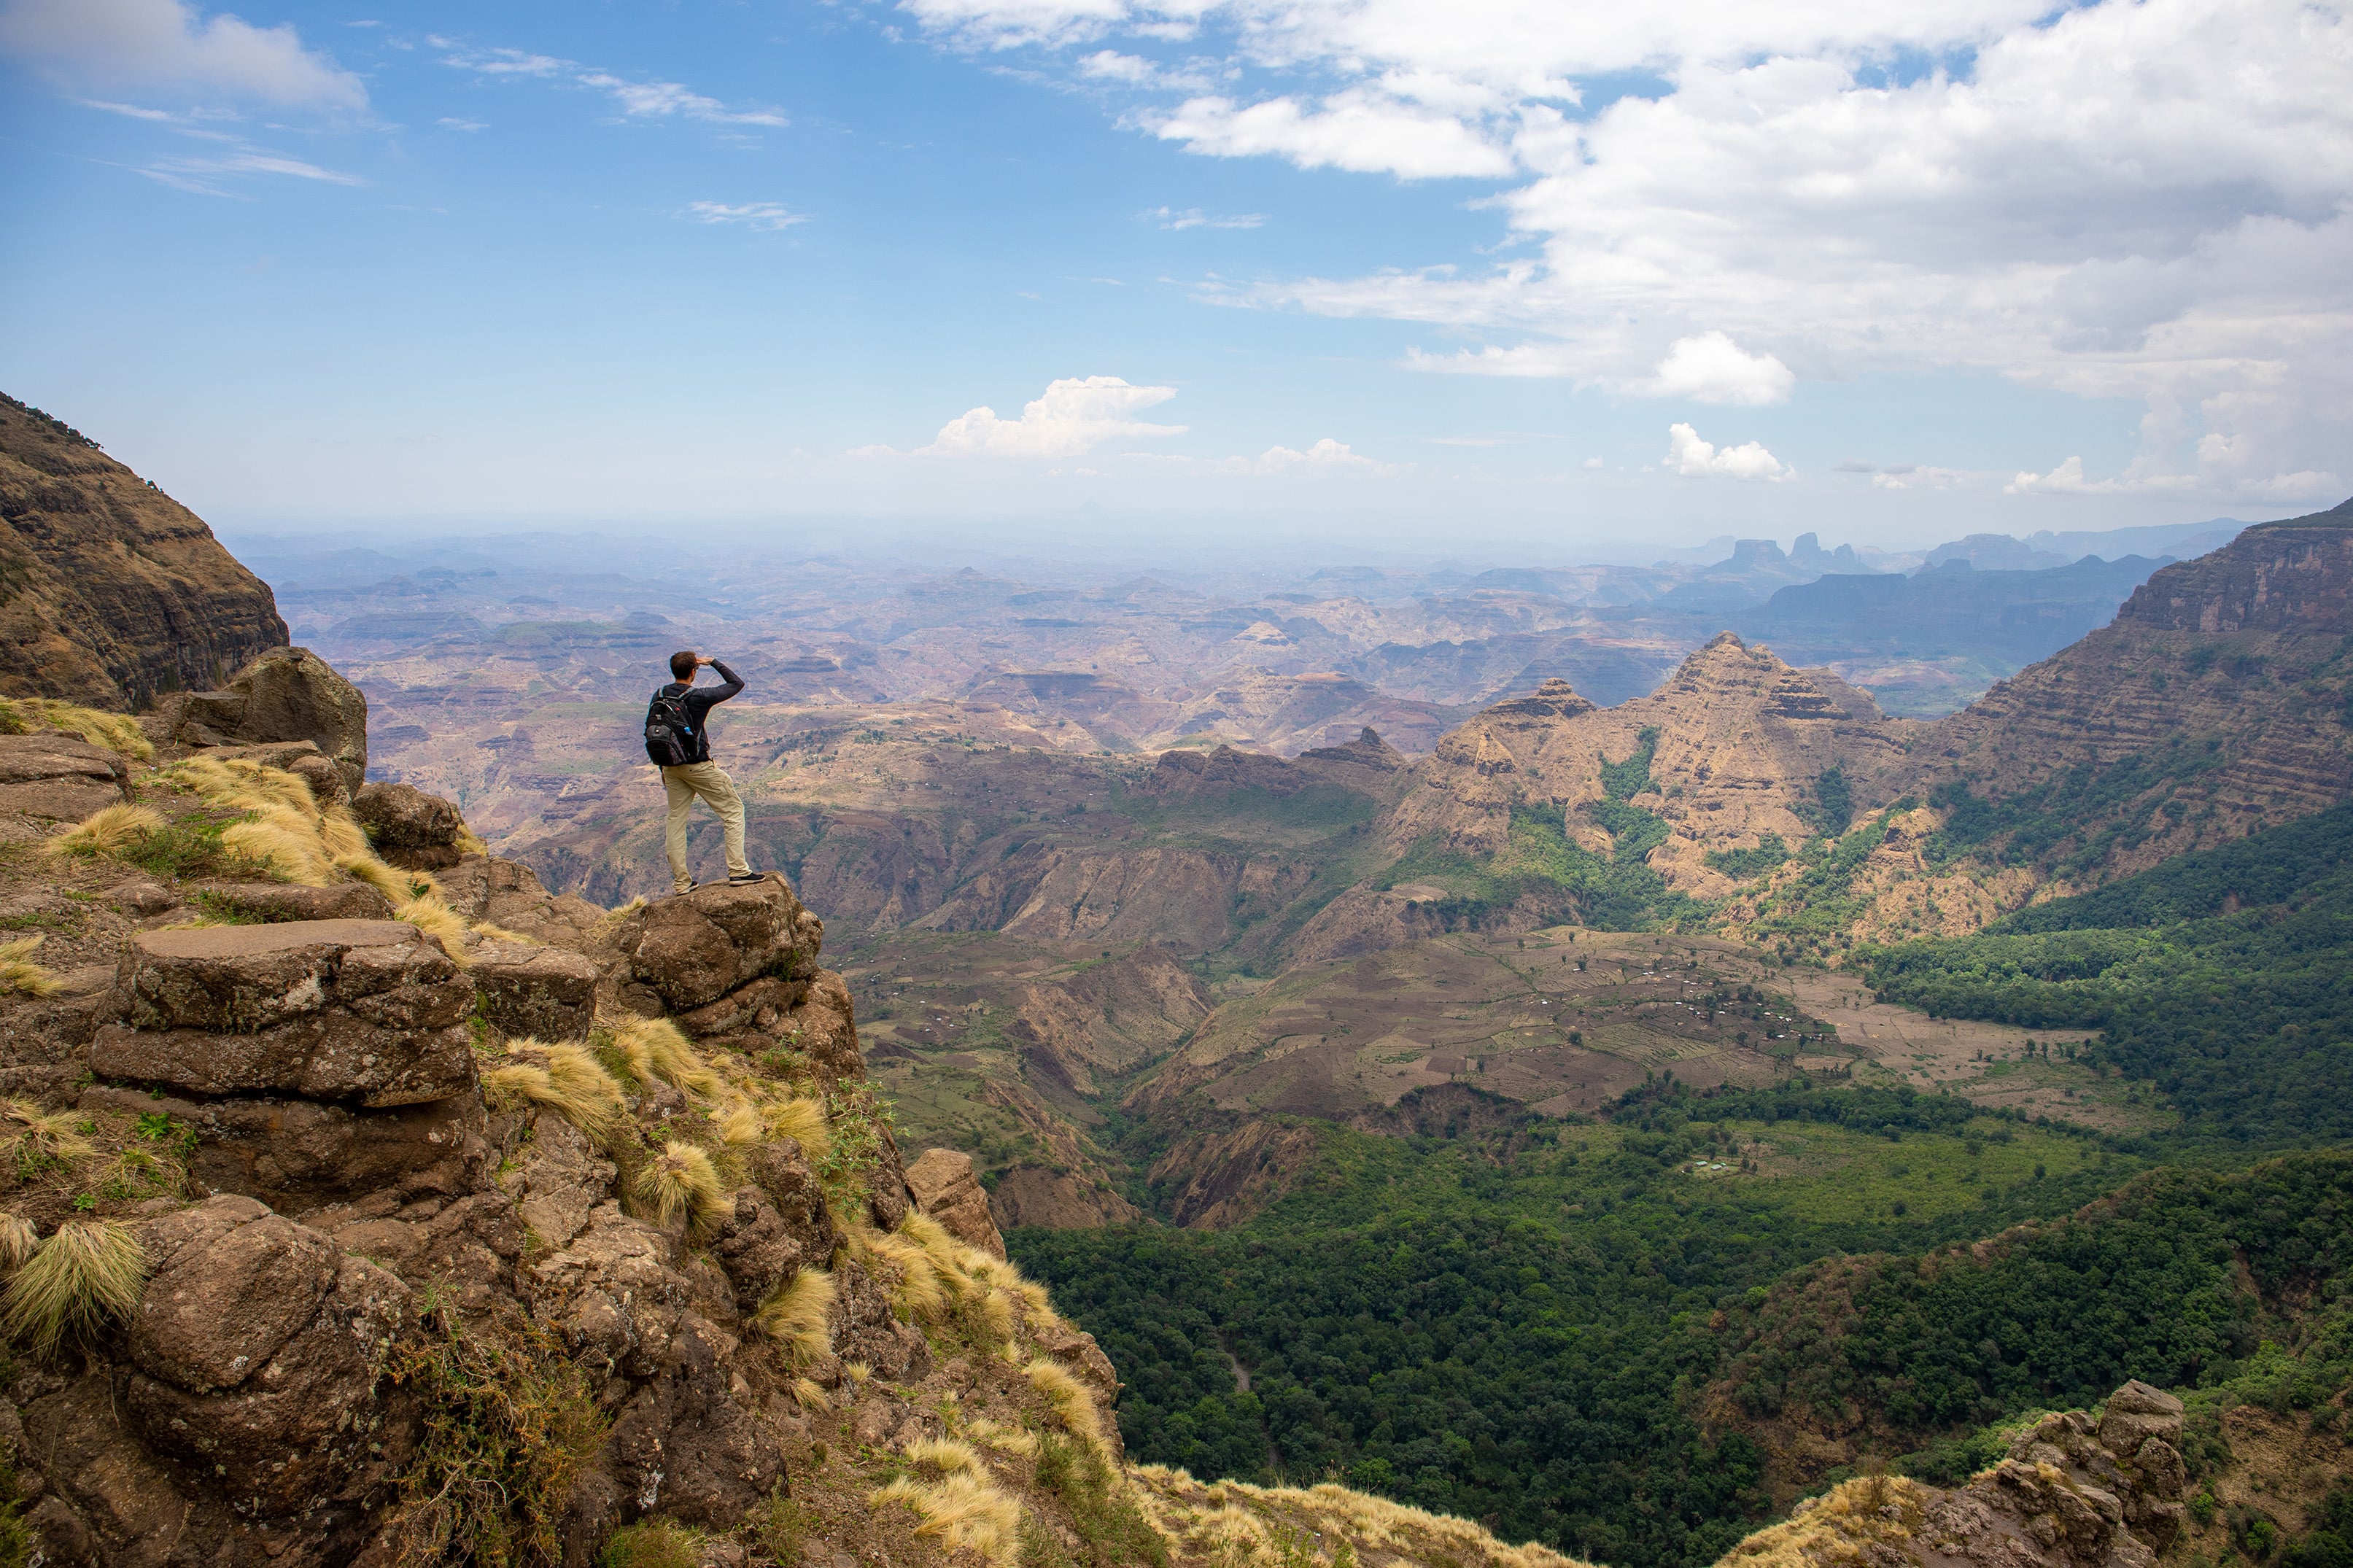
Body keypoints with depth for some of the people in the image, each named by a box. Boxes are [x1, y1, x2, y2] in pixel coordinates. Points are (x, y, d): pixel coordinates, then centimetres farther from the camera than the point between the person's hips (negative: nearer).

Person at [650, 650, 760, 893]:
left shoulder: (658, 697, 2)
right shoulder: (700, 697, -16)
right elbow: (737, 683, -5)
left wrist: (663, 768, 19)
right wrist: (714, 662, 6)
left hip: (671, 768, 6)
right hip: (699, 766, -6)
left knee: (675, 822, 11)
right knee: (733, 810, 6)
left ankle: (682, 882, 14)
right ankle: (738, 870, 0)